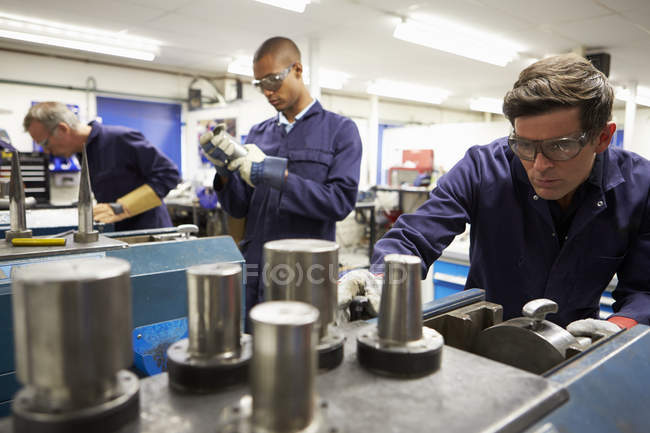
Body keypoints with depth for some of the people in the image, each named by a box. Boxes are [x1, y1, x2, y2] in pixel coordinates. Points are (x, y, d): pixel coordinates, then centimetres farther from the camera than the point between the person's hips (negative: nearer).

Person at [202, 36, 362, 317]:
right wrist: (225, 172, -10)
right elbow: (239, 208, 9)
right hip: (254, 273, 4)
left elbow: (340, 202, -16)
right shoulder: (258, 133, 10)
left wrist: (274, 173, -20)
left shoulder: (340, 130, -3)